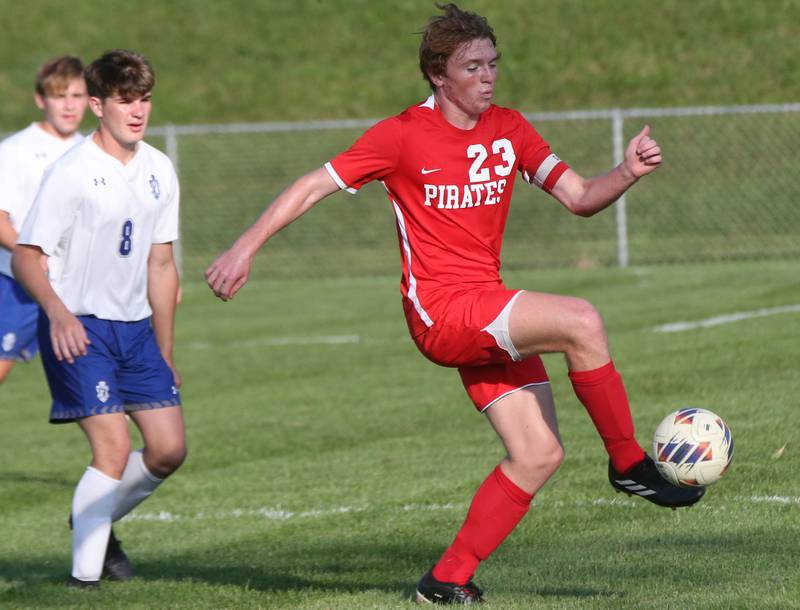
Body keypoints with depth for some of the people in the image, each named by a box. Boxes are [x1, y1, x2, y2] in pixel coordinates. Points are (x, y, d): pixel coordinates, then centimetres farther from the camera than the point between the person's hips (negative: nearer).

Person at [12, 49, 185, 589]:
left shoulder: (159, 171, 7)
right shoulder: (72, 173, -14)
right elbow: (25, 256, -16)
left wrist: (165, 354, 17)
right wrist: (59, 312, -34)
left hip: (135, 327, 7)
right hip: (78, 330, -7)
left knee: (170, 449, 1)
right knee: (114, 449, -17)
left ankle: (96, 523, 27)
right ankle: (85, 576, -10)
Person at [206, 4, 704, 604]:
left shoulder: (509, 130, 10)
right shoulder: (403, 135, -6)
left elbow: (579, 197, 10)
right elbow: (313, 187, -3)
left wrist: (628, 172, -9)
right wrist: (245, 248, -9)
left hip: (490, 315, 7)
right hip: (440, 309, -7)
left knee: (539, 454, -1)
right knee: (581, 321, -26)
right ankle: (629, 464, -13)